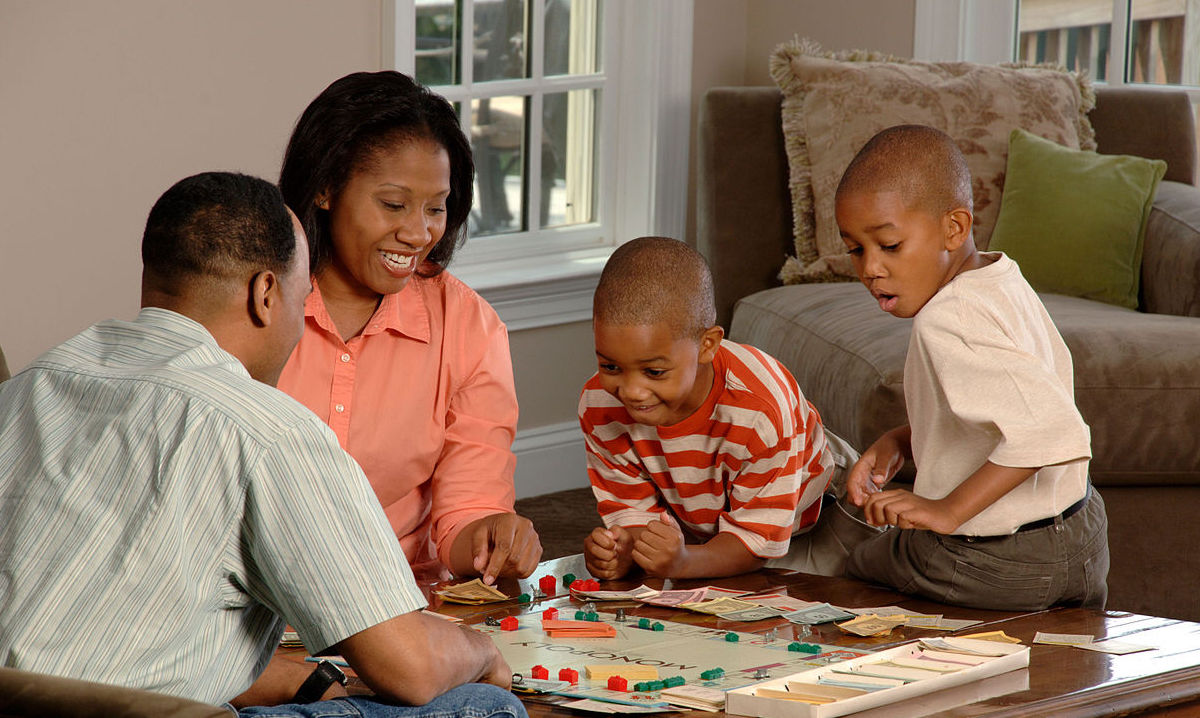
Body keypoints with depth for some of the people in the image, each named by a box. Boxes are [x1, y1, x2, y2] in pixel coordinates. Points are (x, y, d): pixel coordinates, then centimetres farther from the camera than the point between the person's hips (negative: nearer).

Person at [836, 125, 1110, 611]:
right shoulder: (1004, 281, 3)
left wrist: (948, 510, -34)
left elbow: (1049, 428, -38)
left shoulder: (946, 323, -27)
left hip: (991, 569, -8)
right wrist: (899, 442, 5)